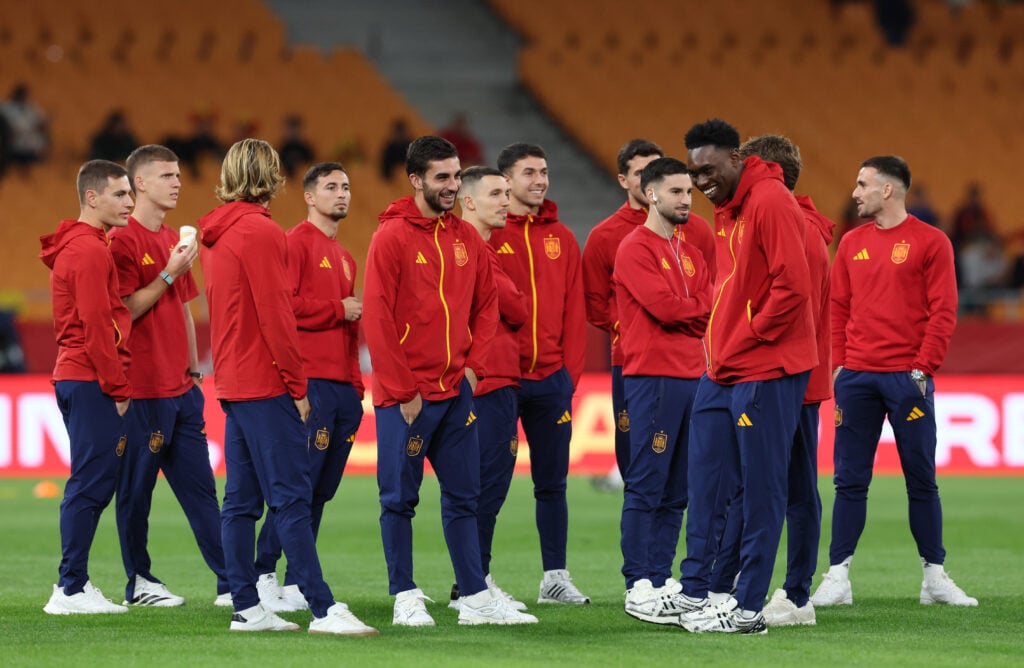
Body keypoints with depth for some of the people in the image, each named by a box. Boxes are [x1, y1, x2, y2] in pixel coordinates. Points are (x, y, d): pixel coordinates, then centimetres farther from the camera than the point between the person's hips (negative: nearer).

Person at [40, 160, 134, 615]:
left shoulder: (73, 248, 19)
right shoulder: (90, 251, -13)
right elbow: (97, 326, -18)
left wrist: (116, 384, 18)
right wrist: (118, 389, -15)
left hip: (74, 377, 10)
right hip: (91, 382, -10)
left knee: (90, 484, 12)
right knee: (92, 482, -9)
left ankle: (72, 583, 15)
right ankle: (72, 589, -9)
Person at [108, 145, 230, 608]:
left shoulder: (174, 241, 16)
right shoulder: (123, 241, -9)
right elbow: (126, 310, -16)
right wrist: (170, 273, -17)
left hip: (181, 388, 8)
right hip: (143, 391, -8)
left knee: (201, 487, 7)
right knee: (136, 487, 1)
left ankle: (232, 582, 6)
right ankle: (139, 583, 8)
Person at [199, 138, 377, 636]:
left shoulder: (217, 235, 15)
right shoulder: (261, 232, -13)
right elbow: (275, 315, -16)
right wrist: (297, 385, -12)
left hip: (232, 384, 9)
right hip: (266, 384, -9)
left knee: (241, 499, 8)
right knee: (291, 497, -11)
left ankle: (247, 608, 8)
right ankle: (323, 609, -14)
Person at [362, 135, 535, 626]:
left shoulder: (466, 238, 9)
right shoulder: (392, 237, -9)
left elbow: (486, 305, 17)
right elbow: (377, 318, -12)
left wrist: (473, 365, 2)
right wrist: (404, 391, -13)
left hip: (456, 391, 6)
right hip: (405, 396, -6)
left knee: (463, 497, 7)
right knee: (400, 498, 1)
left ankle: (475, 598, 10)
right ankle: (405, 599, 7)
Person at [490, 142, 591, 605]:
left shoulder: (561, 239, 11)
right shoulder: (485, 235, -2)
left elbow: (574, 310, 10)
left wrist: (571, 371, 3)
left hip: (552, 378, 4)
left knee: (552, 483, 7)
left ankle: (556, 576, 12)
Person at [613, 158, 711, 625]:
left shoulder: (691, 253, 19)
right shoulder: (635, 249, -5)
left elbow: (711, 310, 10)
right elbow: (665, 306, -16)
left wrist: (683, 309, -9)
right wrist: (700, 305, -1)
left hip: (692, 376, 8)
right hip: (652, 377, -8)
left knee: (676, 490, 8)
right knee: (647, 486, -8)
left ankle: (662, 579, 12)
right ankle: (639, 587, -7)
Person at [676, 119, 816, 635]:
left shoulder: (771, 203, -14)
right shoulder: (725, 209, 16)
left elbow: (792, 286, -19)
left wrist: (750, 337, -14)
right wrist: (721, 342, 13)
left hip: (766, 373, -10)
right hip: (722, 372, 10)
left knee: (760, 490, -3)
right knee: (705, 481, 10)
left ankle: (748, 609, 0)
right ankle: (694, 592, 16)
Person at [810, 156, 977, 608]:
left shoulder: (930, 243, -2)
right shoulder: (852, 244, 12)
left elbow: (943, 313, -5)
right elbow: (839, 309, 14)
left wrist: (921, 370, -11)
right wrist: (838, 365, 4)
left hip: (908, 378, -3)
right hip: (857, 379, 3)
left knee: (921, 480, 3)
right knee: (850, 480, 2)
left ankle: (935, 576, 10)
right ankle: (838, 578, 4)